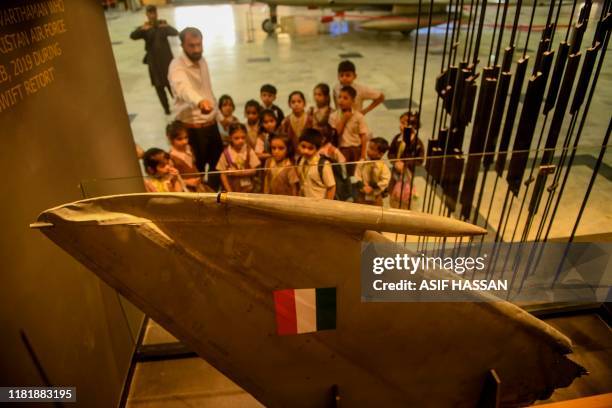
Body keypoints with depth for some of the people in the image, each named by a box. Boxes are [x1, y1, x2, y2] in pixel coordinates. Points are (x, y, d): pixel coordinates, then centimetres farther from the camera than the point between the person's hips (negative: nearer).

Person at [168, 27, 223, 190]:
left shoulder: (202, 61, 4)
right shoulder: (177, 66, -22)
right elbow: (184, 88, -45)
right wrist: (199, 101, -66)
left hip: (211, 123, 8)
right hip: (192, 127, -7)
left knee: (218, 162, 20)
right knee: (197, 169, 7)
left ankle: (214, 193, 43)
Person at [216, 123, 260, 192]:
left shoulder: (249, 151, -7)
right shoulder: (226, 153, -8)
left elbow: (254, 170, -6)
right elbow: (223, 174, -5)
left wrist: (240, 172, -18)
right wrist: (229, 191, -11)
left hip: (247, 189, 1)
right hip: (232, 189, 0)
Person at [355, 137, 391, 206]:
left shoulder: (383, 166, -14)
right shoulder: (362, 162, -6)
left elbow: (385, 181, -15)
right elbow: (357, 176, -4)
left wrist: (373, 187, -24)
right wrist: (362, 186, -20)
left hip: (376, 197, -2)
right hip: (362, 195, 2)